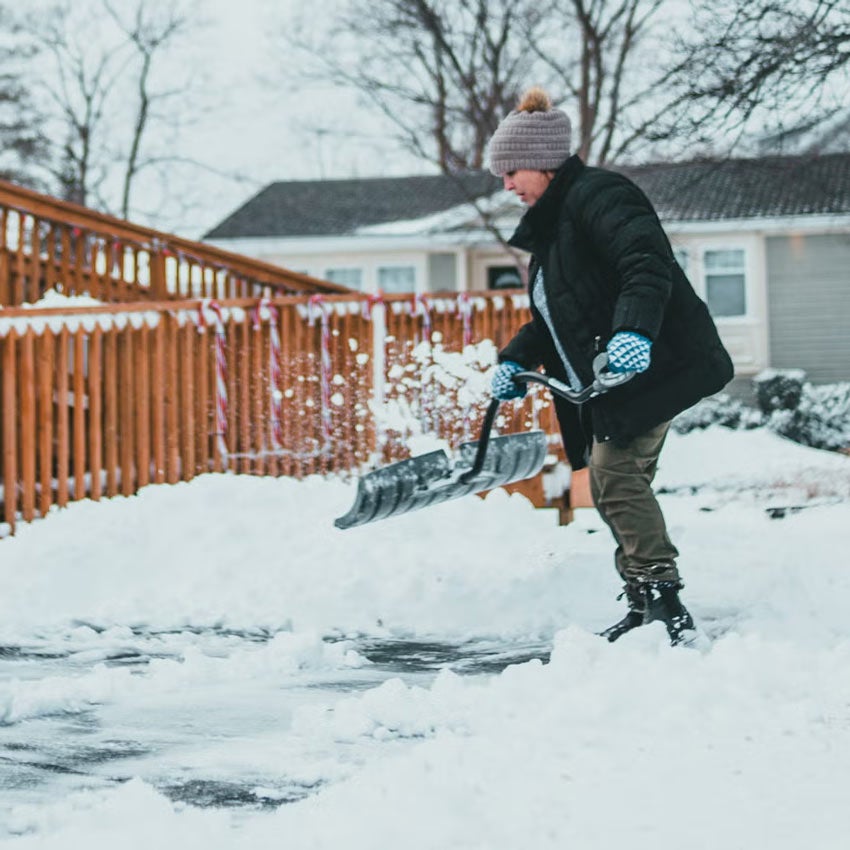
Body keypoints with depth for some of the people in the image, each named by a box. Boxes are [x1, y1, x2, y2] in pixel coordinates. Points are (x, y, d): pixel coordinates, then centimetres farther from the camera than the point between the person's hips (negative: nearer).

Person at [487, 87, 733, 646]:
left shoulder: (597, 195, -11)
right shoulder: (551, 224, 22)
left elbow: (648, 262, -27)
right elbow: (556, 318, 29)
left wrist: (633, 329, -43)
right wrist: (516, 360, 13)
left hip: (654, 364, -11)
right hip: (611, 379, 11)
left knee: (616, 474, -19)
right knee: (611, 484, 10)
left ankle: (665, 605, -21)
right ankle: (646, 607, 16)